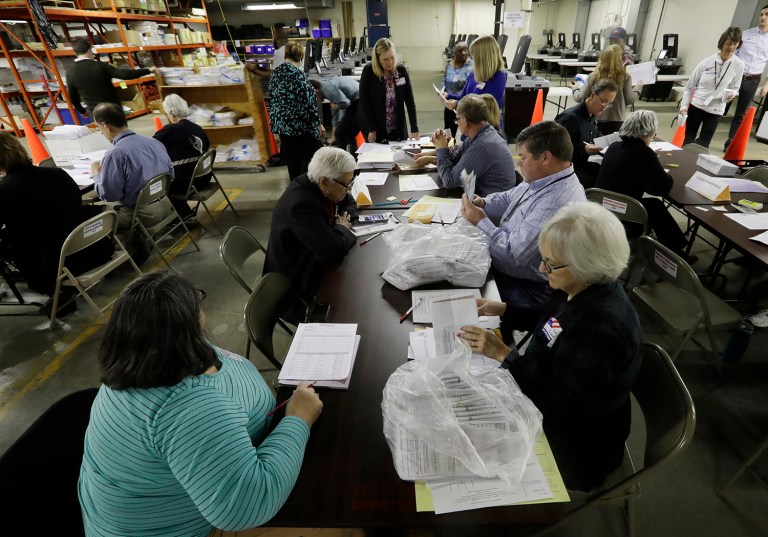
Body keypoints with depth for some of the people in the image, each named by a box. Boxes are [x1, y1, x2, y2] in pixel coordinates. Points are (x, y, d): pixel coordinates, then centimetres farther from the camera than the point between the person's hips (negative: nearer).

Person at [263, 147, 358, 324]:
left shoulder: (318, 185, -8)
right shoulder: (302, 204, -34)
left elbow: (349, 202, 11)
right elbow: (333, 251, -36)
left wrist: (345, 218, -11)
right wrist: (342, 228, -16)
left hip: (313, 260, 8)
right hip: (295, 281, -8)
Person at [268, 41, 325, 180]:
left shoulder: (275, 72, 8)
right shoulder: (297, 73, -15)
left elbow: (272, 97, 15)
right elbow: (307, 102, -17)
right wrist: (318, 123, -11)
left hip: (281, 123, 8)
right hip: (299, 124, -8)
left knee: (292, 159, 14)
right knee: (312, 155, 4)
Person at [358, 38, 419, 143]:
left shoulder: (401, 70, -4)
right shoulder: (368, 71, -11)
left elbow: (410, 101, -4)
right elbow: (364, 102, -10)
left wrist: (415, 129, -10)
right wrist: (371, 129, -14)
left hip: (398, 130, 3)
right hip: (376, 129, -2)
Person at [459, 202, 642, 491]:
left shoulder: (602, 328, -35)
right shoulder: (580, 288, -10)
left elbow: (562, 402, -29)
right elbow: (553, 326, 10)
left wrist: (503, 354, -30)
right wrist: (504, 309, -2)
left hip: (576, 445, -7)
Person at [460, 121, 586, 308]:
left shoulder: (555, 205, -32)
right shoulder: (542, 178, 0)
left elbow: (512, 255, -29)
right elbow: (508, 199, 16)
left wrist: (481, 221, -18)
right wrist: (482, 203, -4)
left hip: (524, 286, -9)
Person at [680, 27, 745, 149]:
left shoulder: (739, 65, -3)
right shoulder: (706, 62, -7)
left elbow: (735, 87, 7)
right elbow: (689, 86, 0)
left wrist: (731, 95, -16)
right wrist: (684, 106, -9)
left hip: (715, 111, 1)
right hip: (696, 106, -1)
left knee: (702, 145, 2)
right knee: (688, 141, 5)